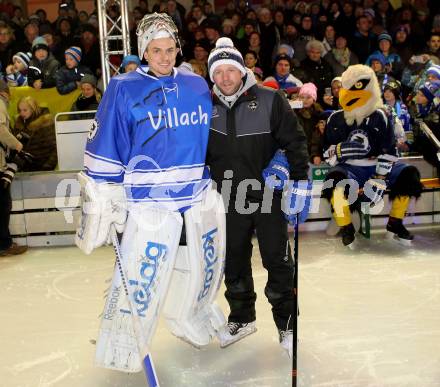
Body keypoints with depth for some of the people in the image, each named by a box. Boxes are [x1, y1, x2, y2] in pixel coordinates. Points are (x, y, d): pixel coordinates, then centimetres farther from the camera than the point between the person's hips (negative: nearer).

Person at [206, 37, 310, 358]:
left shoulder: (270, 100, -7)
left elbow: (295, 140, -5)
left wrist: (300, 180, -9)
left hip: (269, 196, -3)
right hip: (229, 201, 4)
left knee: (279, 263, 5)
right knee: (234, 263, 15)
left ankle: (287, 324, 22)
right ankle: (242, 319, 34)